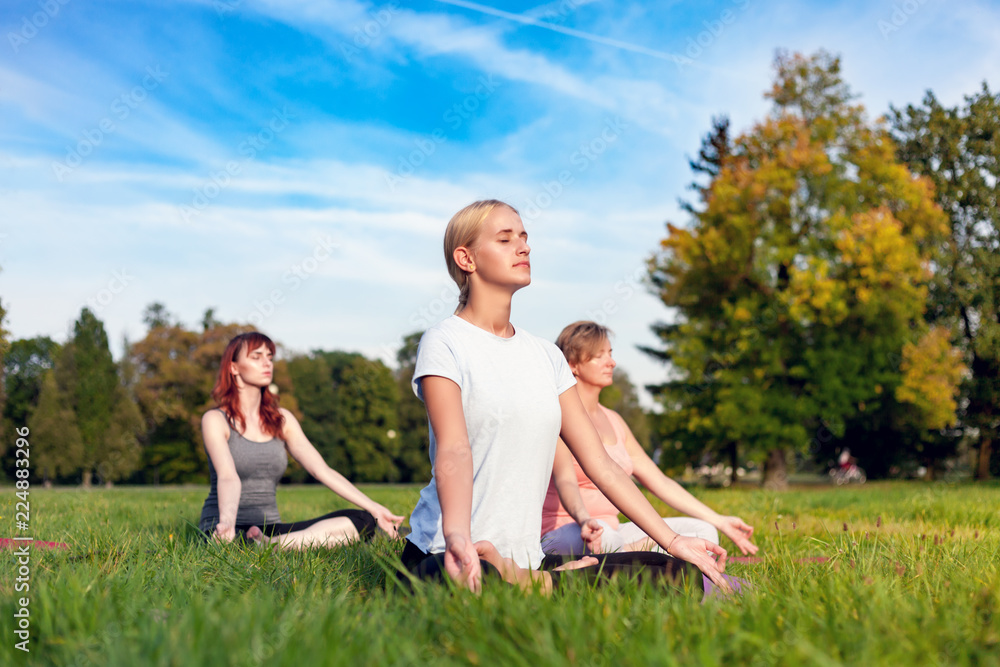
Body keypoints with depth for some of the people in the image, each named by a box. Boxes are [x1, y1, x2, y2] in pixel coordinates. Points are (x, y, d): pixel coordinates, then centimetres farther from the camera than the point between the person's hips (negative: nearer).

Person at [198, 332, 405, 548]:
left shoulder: (282, 420, 14)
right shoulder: (215, 420, -2)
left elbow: (322, 470, 6)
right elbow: (227, 476, -20)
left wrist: (374, 509, -4)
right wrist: (226, 522, -40)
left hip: (270, 527, 7)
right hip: (228, 530, -7)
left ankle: (272, 544, -30)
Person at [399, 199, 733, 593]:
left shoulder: (546, 356, 14)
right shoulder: (444, 343, -5)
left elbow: (600, 462, 12)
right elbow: (453, 450, -22)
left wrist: (672, 542, 6)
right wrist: (457, 536, -41)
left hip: (526, 557, 5)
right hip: (454, 558, -5)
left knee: (674, 572, -12)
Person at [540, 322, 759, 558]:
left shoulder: (613, 420, 17)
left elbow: (659, 481, 18)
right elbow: (564, 481, -24)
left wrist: (718, 521, 14)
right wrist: (584, 521, -45)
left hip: (610, 532, 9)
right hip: (564, 536, -9)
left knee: (702, 531, -6)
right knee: (603, 539, -42)